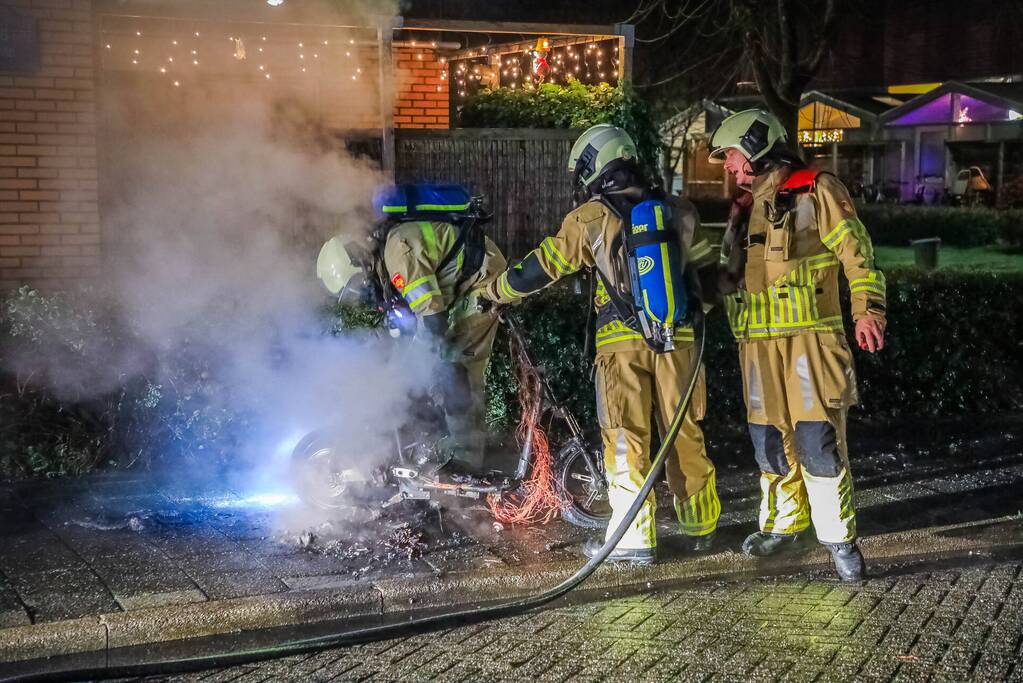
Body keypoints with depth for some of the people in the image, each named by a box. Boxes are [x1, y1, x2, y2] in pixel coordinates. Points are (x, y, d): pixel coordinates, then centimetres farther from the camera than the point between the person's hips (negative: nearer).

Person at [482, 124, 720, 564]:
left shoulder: (590, 218, -3)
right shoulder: (677, 211, 8)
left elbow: (541, 268, 3)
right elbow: (706, 271, 16)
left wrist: (493, 292, 17)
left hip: (622, 343, -4)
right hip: (678, 338, 4)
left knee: (626, 441, 2)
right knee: (686, 435, 12)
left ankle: (635, 538, 2)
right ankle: (700, 528, 22)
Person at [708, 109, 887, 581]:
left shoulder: (815, 191, -2)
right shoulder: (744, 207, 20)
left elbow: (856, 252, -8)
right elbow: (728, 271, 30)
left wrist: (868, 309, -20)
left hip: (809, 339, -7)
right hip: (758, 345, 7)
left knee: (817, 440, -10)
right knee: (770, 441, 10)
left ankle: (839, 536, 0)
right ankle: (783, 524, 26)